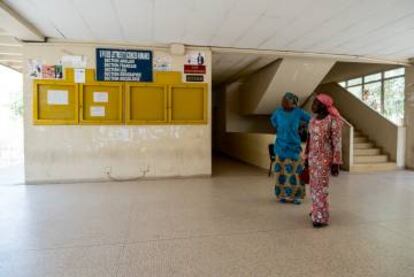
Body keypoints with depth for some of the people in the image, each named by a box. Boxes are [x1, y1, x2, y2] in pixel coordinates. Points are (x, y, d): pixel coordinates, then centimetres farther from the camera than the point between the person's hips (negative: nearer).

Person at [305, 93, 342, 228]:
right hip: (313, 156, 7)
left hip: (325, 157, -7)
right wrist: (307, 157, 15)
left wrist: (336, 162, -17)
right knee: (314, 185, 14)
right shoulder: (313, 119, 8)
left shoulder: (333, 120, -13)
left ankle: (322, 217, 4)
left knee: (321, 186, -5)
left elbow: (337, 142, -14)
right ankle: (316, 210, 30)